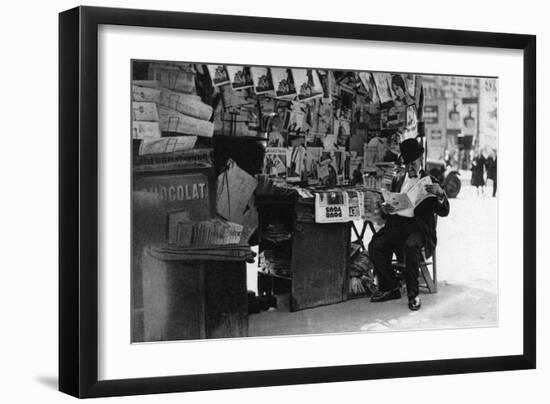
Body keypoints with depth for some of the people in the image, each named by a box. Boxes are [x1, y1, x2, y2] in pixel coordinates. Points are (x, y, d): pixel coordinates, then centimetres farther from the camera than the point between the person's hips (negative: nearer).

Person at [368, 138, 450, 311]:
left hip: (418, 227, -4)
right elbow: (389, 202, 21)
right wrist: (385, 208, -4)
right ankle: (390, 288, -5)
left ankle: (413, 293, -22)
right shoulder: (398, 179, 20)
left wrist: (440, 194, -23)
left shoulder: (430, 182, 6)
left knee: (410, 246, -36)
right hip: (396, 224, 4)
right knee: (375, 247, -21)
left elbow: (444, 212, -2)